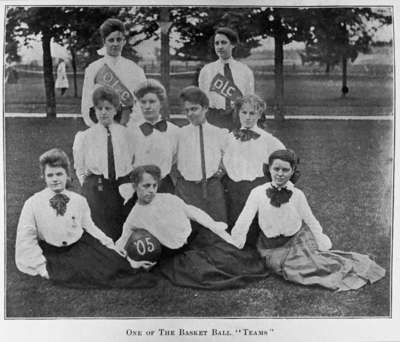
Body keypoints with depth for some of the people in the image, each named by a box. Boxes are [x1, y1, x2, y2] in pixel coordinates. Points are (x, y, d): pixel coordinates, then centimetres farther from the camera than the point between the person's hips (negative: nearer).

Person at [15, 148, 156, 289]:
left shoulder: (79, 201, 2)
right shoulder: (32, 204, -4)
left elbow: (90, 228, 10)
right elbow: (25, 240, -2)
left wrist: (118, 255, 7)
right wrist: (42, 267, -10)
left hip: (82, 245, 2)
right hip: (54, 255, -2)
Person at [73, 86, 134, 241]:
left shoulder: (125, 133, 2)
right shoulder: (84, 137, 3)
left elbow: (131, 164, 5)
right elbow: (79, 169, 11)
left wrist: (128, 187, -5)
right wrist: (89, 188, 2)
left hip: (122, 189, 1)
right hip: (97, 188, -1)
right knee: (103, 234, -6)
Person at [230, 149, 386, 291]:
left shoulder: (297, 195, -4)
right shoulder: (258, 193, -9)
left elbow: (311, 222, 5)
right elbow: (243, 222, -5)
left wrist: (323, 245, 3)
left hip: (297, 240, 1)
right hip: (272, 248, -1)